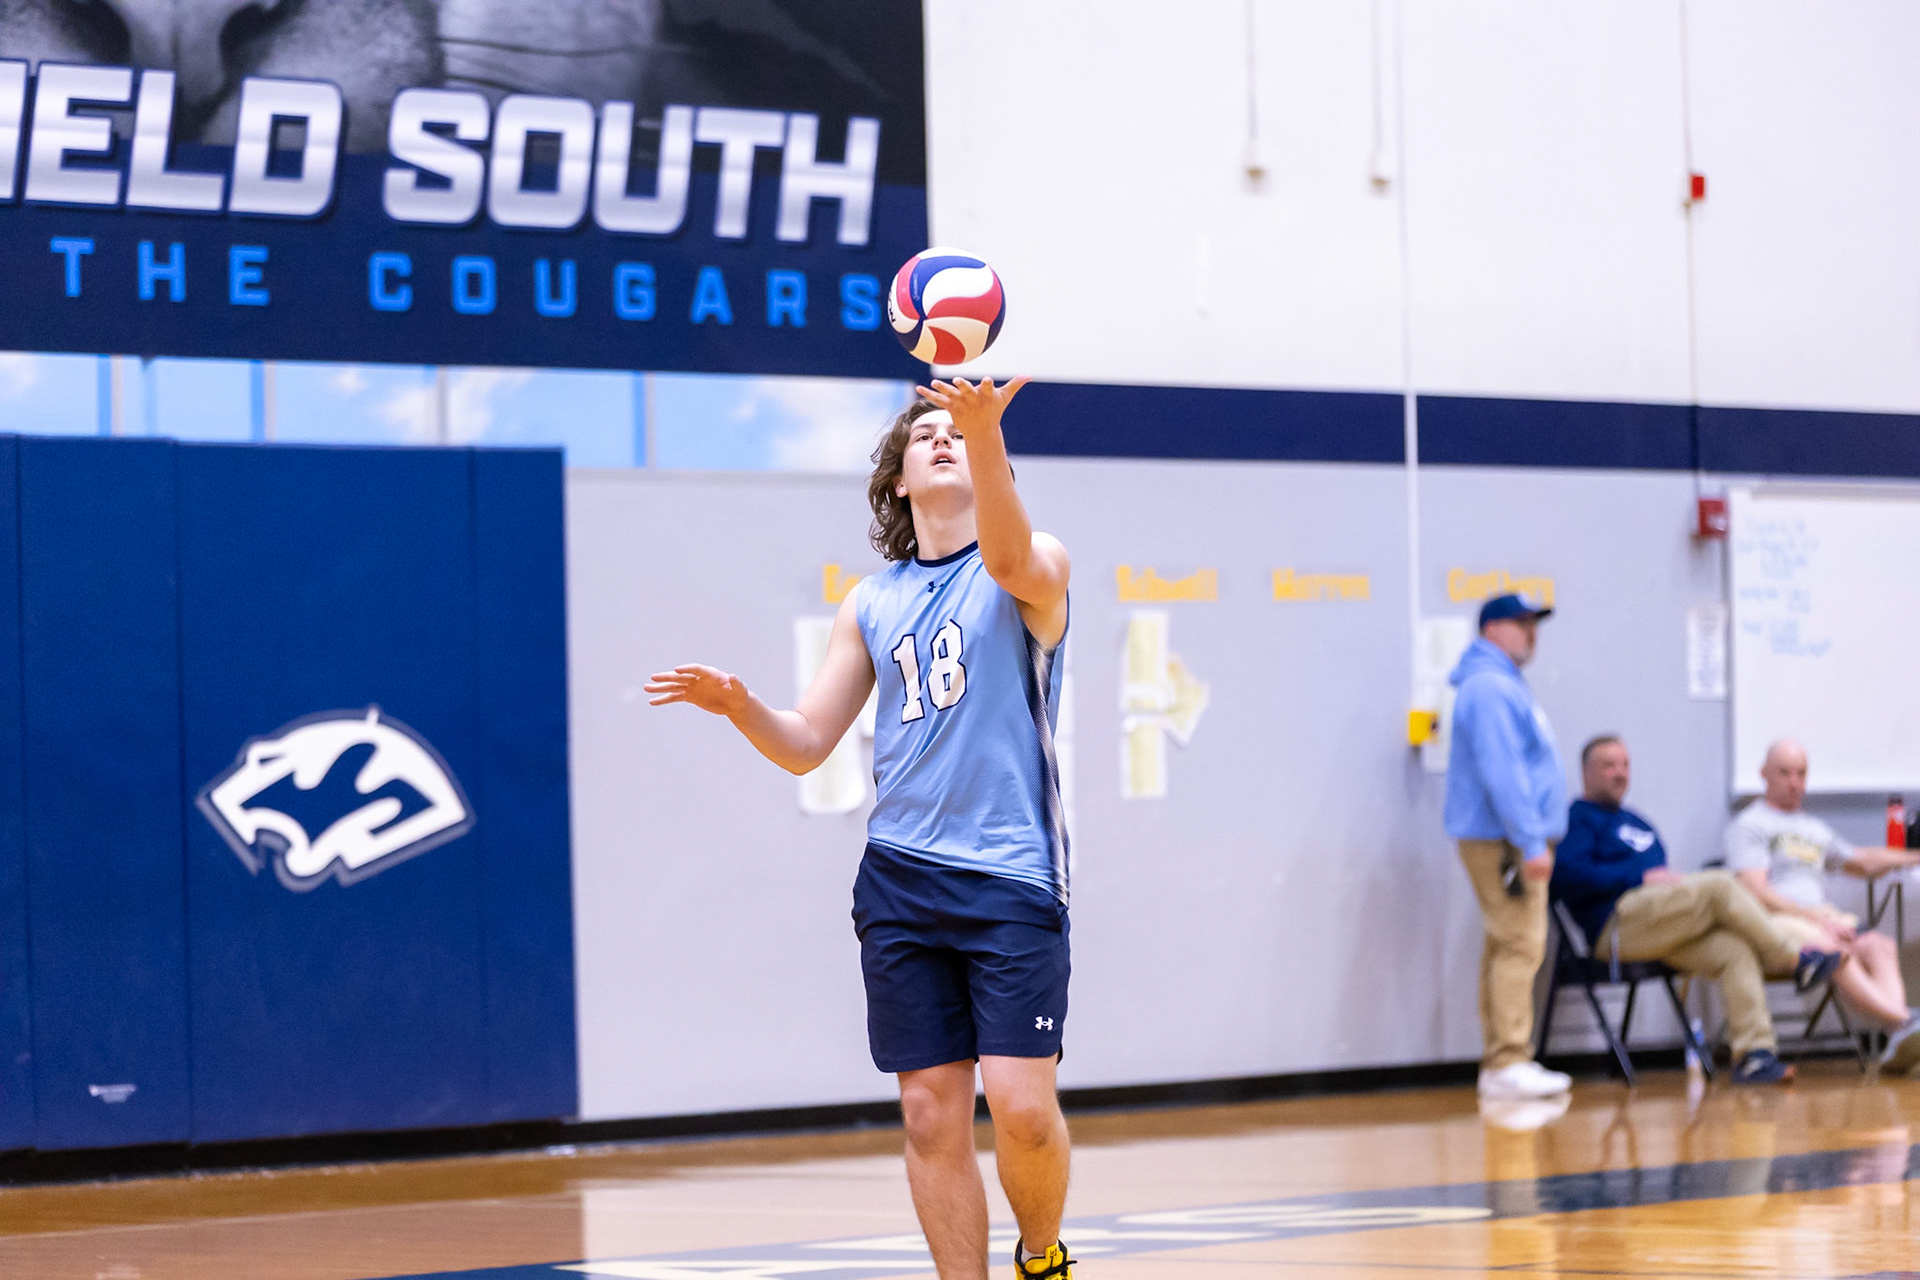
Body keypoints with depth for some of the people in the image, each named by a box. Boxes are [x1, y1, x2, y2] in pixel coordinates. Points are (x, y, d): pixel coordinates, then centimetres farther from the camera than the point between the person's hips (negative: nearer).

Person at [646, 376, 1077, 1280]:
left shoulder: (1034, 568, 2)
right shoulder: (870, 604, 15)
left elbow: (1010, 560, -24)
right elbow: (805, 744, 16)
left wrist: (985, 433, -41)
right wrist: (738, 707, -5)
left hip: (1012, 875, -4)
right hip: (900, 879, 4)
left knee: (1020, 1102, -12)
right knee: (931, 1112, 1)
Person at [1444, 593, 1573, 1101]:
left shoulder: (1505, 685, 21)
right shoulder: (1489, 688, -14)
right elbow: (1500, 771, -21)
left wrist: (1533, 836, 22)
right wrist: (1531, 842, -23)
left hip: (1508, 838, 11)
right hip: (1501, 841, -11)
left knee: (1507, 945, 11)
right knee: (1520, 945, -14)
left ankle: (1501, 1062, 13)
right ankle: (1507, 1063, -17)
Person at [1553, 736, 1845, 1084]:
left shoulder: (1635, 821, 33)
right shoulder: (1578, 818, 6)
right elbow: (1566, 874, -12)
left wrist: (1672, 879, 7)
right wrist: (1642, 877, -12)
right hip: (1617, 926, -8)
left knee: (1736, 951, -21)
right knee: (1721, 886, -23)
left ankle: (1754, 1054, -30)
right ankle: (1797, 962, -14)